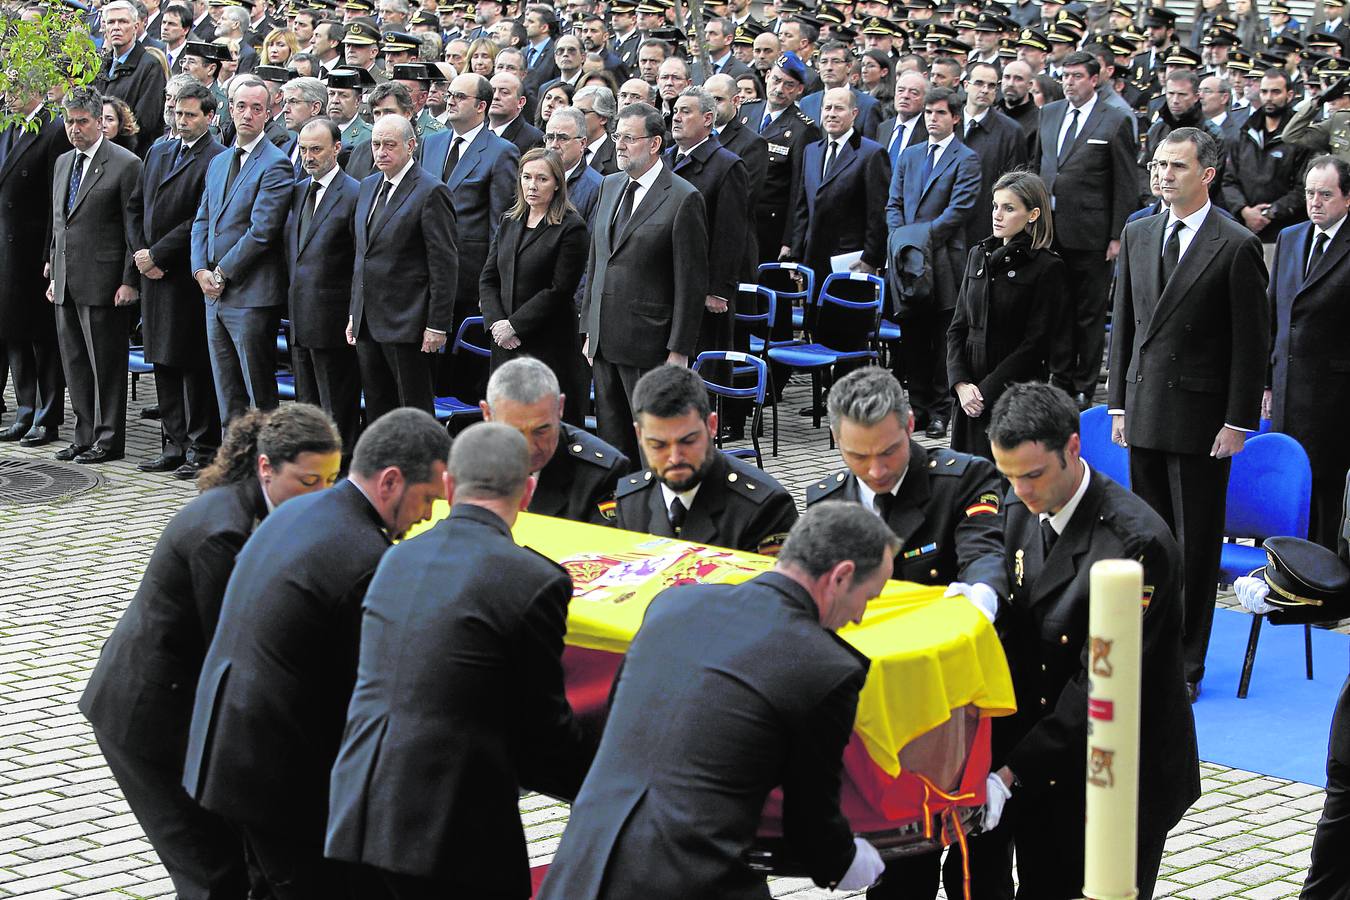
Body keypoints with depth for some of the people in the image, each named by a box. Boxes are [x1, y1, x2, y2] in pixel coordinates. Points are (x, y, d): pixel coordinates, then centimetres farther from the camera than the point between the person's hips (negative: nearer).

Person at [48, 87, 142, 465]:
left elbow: (135, 228, -10)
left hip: (102, 284, -7)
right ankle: (85, 436, 19)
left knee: (106, 363, -2)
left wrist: (129, 281, -13)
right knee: (74, 363, 11)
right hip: (66, 284, 8)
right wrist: (54, 273, 17)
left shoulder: (125, 164, -8)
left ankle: (108, 440, 5)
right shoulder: (63, 162, 15)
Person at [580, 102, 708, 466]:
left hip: (648, 346, -7)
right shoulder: (610, 186, 13)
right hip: (605, 341, 7)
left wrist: (679, 351, -13)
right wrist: (589, 331, 14)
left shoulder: (683, 198, -10)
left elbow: (691, 282, -11)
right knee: (612, 441, 10)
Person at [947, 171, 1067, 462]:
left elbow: (1035, 344, -10)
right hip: (971, 393, 5)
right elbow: (958, 327, 11)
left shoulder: (1048, 268, -6)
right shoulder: (979, 255, 12)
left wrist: (986, 391, -13)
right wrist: (960, 383, -4)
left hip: (1017, 391, -5)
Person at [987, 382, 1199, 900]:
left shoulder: (1137, 541, -23)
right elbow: (1012, 637, 5)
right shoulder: (1021, 511, 1)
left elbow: (1100, 683, -25)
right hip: (1042, 775, 7)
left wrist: (1013, 769, -26)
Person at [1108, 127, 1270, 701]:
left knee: (1196, 544, 0)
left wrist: (1238, 421, -10)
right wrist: (1119, 404, 10)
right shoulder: (1138, 236, 10)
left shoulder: (1237, 246, -8)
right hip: (1144, 413, 5)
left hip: (1201, 418, -5)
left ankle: (1187, 666, 8)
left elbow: (1251, 342, -7)